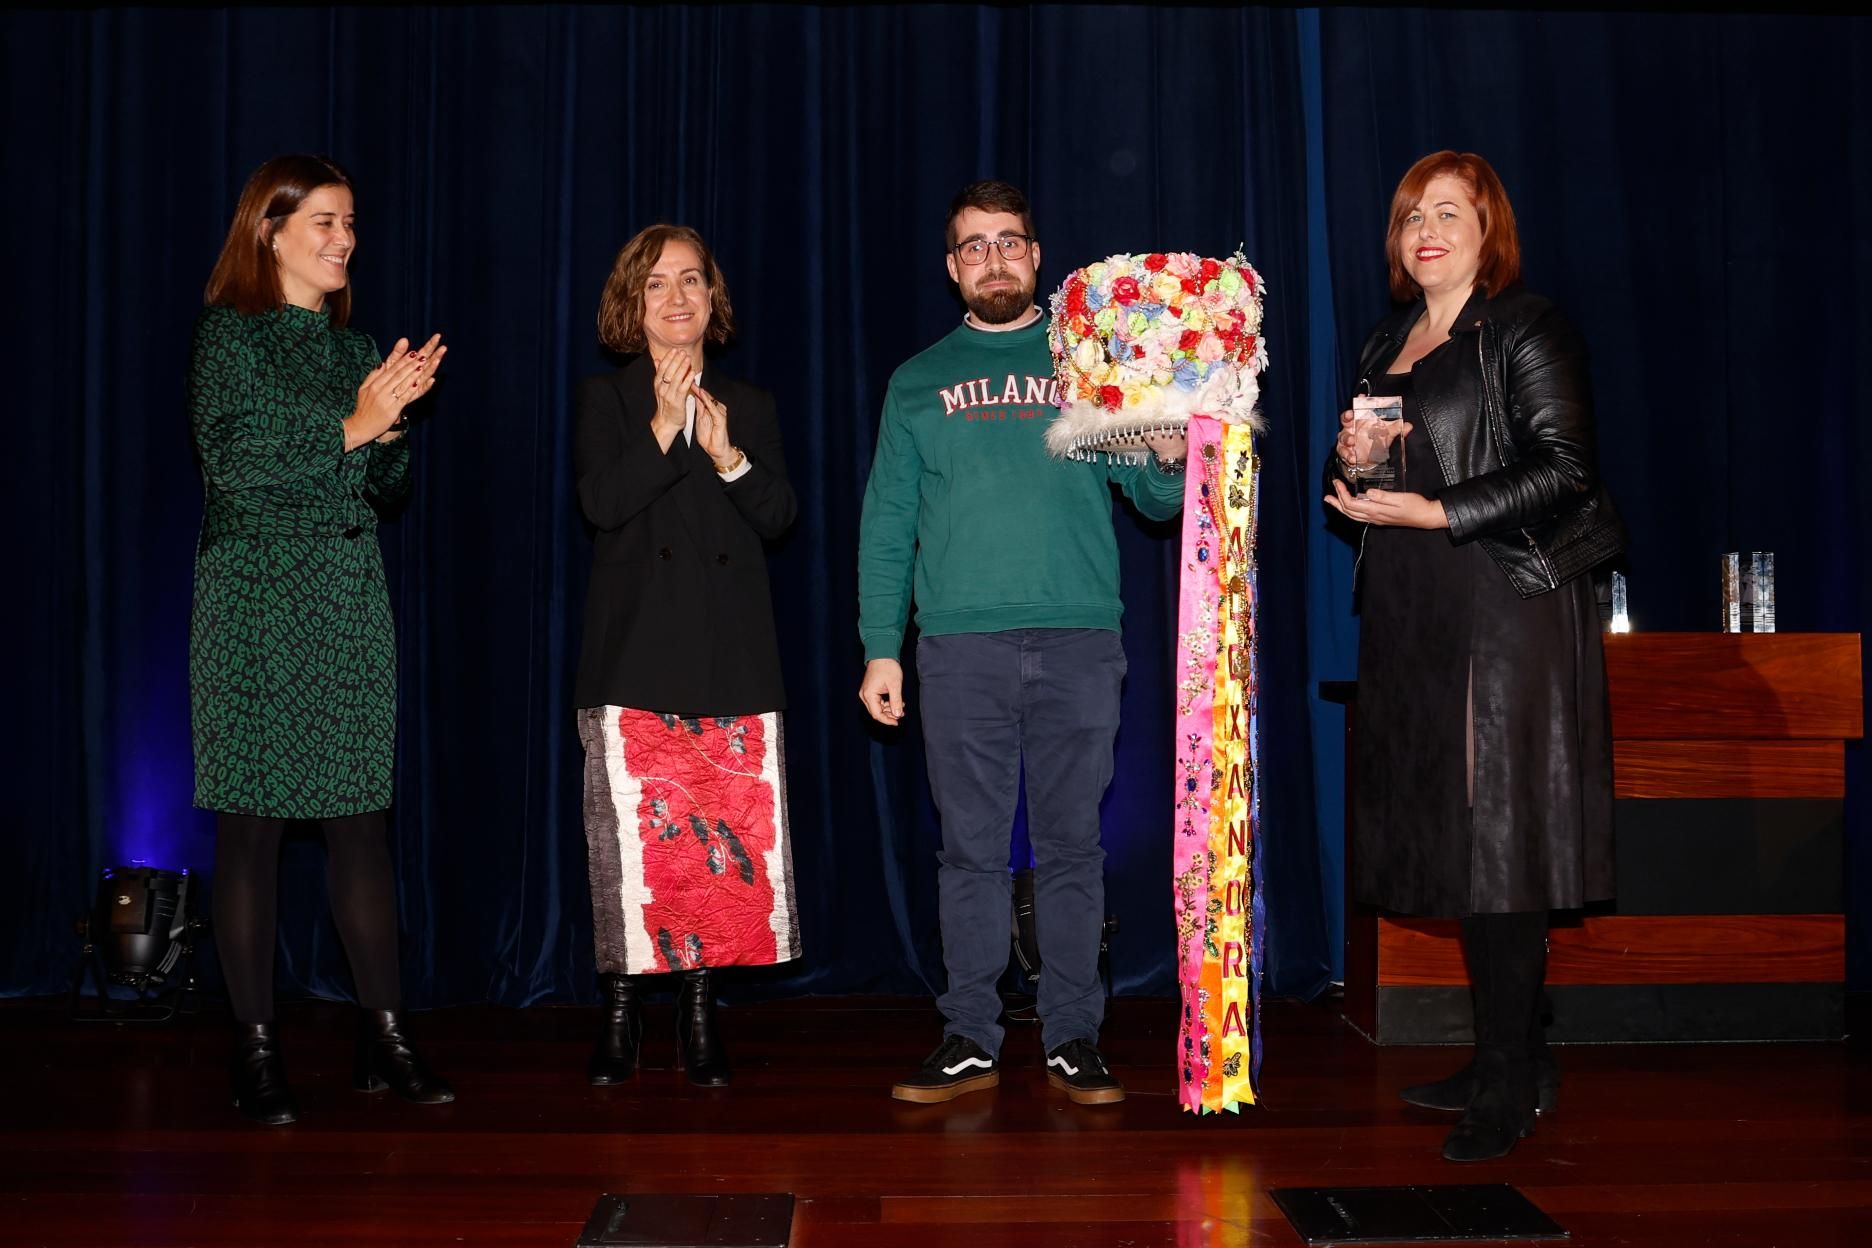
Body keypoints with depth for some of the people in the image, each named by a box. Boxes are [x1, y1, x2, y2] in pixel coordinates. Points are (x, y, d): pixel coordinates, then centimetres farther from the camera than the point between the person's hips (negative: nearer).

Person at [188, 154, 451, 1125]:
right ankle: (255, 1049, 4)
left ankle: (385, 1039, 7)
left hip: (351, 597, 5)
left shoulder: (356, 349, 17)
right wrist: (352, 426, -10)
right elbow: (230, 461, -11)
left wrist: (393, 419, -2)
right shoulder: (229, 333, 1)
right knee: (252, 818, -3)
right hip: (257, 597, -5)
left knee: (362, 816, 3)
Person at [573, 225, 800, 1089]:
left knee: (729, 837, -2)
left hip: (730, 657, 2)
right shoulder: (607, 399, 10)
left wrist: (727, 455, -9)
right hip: (635, 653, -2)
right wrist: (664, 428, -13)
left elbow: (778, 516, 6)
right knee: (634, 836, -5)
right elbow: (601, 502, -6)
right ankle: (620, 1018, 7)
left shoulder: (750, 407, 16)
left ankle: (699, 1017, 8)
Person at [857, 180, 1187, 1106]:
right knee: (971, 848, 3)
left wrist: (1168, 460, -14)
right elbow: (886, 526, 11)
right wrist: (880, 648, 2)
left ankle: (1072, 1038, 11)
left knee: (1071, 845, 3)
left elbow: (1154, 499, 9)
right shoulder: (918, 382, 13)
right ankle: (969, 1040, 11)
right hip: (961, 646, 1)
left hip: (1079, 641, 0)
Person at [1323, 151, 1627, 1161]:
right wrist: (1349, 460, 0)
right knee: (1450, 836, 7)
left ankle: (1507, 1077, 2)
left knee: (1497, 834, -6)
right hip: (1413, 619, 7)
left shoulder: (1525, 330, -3)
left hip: (1505, 607, -7)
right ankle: (1515, 1061, 16)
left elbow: (1561, 468, -13)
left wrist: (1433, 510, -17)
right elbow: (1356, 488, 24)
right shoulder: (1386, 345, 19)